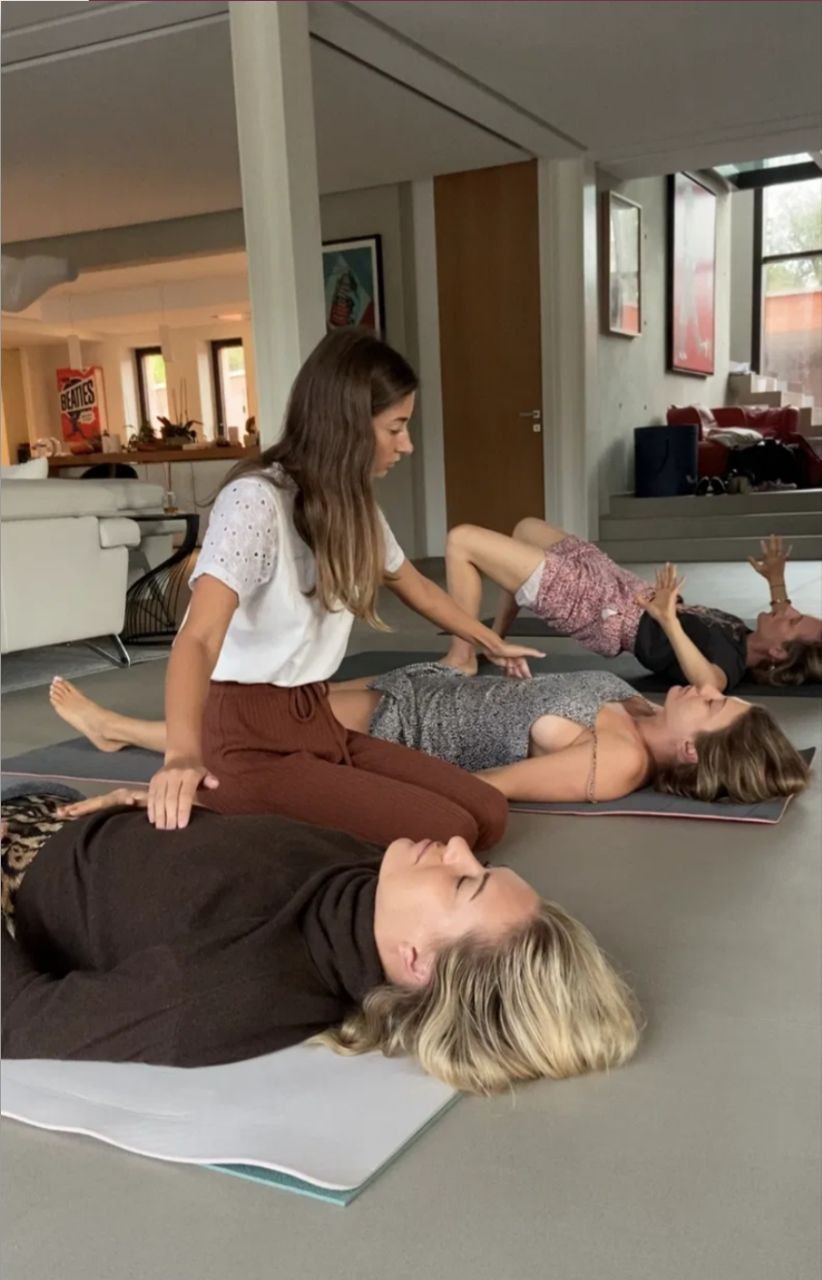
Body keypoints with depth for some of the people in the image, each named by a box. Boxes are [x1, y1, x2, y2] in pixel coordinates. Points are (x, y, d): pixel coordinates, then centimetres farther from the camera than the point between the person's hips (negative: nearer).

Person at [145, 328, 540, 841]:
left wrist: (494, 644, 40)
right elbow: (199, 639, -32)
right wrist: (182, 754, -50)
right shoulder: (257, 501, -18)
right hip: (247, 742, -8)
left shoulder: (352, 505, 9)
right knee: (447, 834, -18)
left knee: (487, 815, -7)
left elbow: (417, 588, 28)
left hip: (317, 724, 8)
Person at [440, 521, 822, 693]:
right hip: (616, 588, 9)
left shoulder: (729, 657, -27)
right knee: (526, 526, 30)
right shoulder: (743, 638, -4)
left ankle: (463, 659, 6)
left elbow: (710, 683, -51)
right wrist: (777, 581, 6)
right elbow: (780, 623, 19)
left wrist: (668, 619, -59)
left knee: (460, 539, -10)